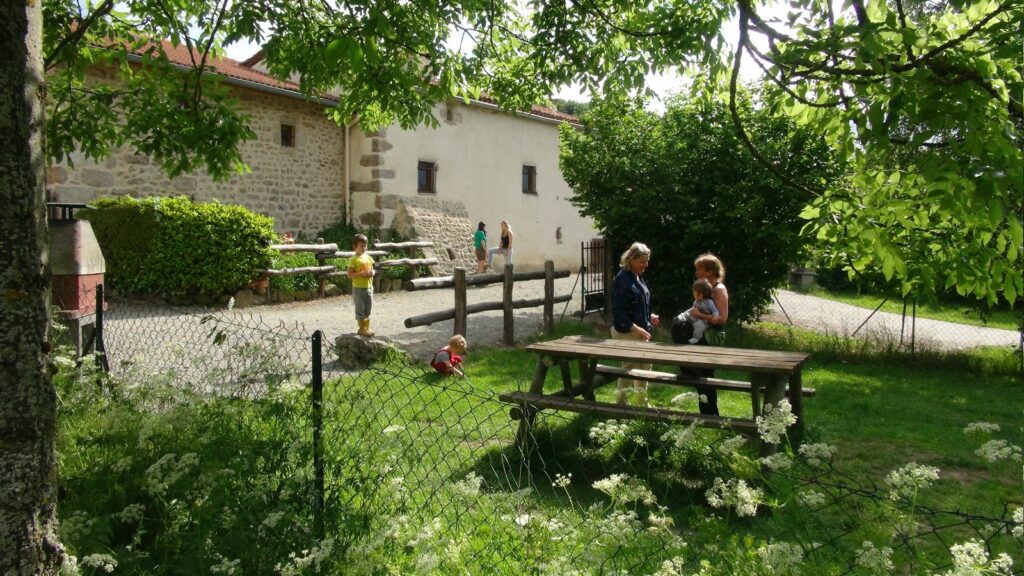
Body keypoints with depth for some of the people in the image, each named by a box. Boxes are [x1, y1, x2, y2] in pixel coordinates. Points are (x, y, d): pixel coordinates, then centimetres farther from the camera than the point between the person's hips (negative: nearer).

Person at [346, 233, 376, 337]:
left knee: (368, 309, 12)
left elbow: (372, 269, 19)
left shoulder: (368, 257, 9)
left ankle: (367, 328, 22)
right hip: (359, 288, -6)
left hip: (369, 287, 6)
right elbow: (349, 274, -14)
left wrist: (372, 273, -4)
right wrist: (362, 273, -23)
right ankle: (362, 328, 9)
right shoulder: (354, 259, -9)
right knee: (360, 309, 1)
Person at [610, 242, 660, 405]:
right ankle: (621, 403, 11)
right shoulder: (622, 280, -19)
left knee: (645, 365, 17)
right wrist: (638, 329, -26)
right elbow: (618, 312, -23)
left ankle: (642, 402, 32)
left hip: (640, 331, 9)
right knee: (629, 367, -2)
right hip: (626, 332, -9)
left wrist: (649, 317, 6)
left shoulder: (638, 278, 9)